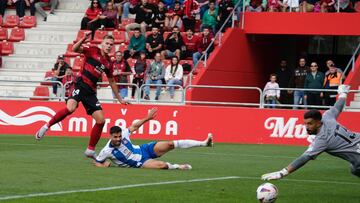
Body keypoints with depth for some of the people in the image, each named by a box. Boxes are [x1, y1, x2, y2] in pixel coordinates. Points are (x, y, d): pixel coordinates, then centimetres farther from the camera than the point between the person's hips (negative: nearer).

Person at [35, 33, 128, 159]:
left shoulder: (108, 62, 17)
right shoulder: (93, 50, 1)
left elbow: (112, 81, 28)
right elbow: (75, 49, -13)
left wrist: (119, 99, 31)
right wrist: (84, 39, -29)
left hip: (91, 91, 6)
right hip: (81, 85, -6)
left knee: (101, 120, -2)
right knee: (70, 108, -33)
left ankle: (90, 150, 12)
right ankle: (47, 126, -14)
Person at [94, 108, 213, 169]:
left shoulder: (123, 134, -12)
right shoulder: (107, 151, -22)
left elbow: (134, 126, 7)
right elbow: (96, 163, -8)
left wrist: (147, 118, 6)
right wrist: (104, 165, -29)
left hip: (144, 149, 4)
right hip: (140, 163, -4)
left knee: (170, 144, -12)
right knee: (162, 165, -34)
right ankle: (178, 167, -1)